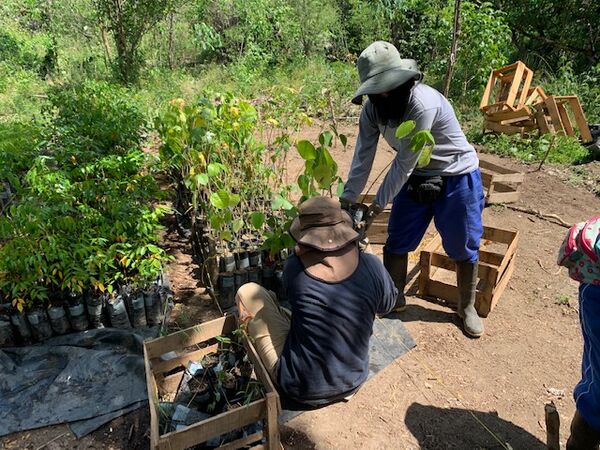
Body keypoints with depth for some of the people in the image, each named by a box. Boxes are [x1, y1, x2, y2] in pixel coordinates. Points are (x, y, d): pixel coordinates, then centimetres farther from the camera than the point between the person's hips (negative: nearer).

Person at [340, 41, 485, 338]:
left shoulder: (424, 103, -33)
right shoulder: (372, 107, -13)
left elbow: (404, 162, -29)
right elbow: (363, 156, -12)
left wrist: (378, 205, -24)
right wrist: (347, 199, -15)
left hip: (457, 177, -5)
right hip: (416, 177, 5)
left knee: (463, 248, 7)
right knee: (397, 243, 8)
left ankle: (467, 307, 30)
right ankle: (394, 298, 30)